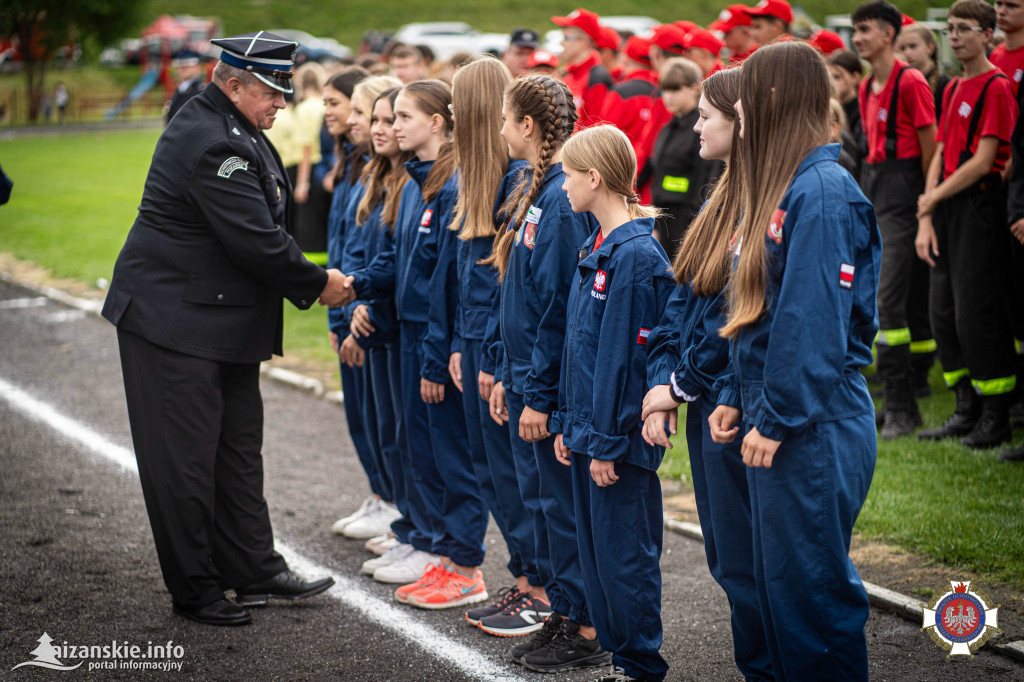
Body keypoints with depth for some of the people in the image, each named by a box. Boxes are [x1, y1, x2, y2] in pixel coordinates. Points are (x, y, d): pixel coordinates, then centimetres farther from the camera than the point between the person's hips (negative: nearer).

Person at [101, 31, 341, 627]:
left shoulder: (231, 131, 11)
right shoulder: (215, 144, -22)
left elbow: (259, 234, 17)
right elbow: (256, 243, -23)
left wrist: (304, 280, 7)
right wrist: (317, 283, -10)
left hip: (224, 321, 11)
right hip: (176, 322, -11)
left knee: (239, 449, 15)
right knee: (185, 460, 0)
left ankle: (255, 571, 23)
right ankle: (195, 590, 8)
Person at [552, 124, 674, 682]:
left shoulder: (636, 257, -17)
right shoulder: (594, 249, 12)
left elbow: (625, 358, -19)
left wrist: (609, 441, -19)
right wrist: (566, 423, 15)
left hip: (620, 435, -9)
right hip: (588, 429, 9)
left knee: (623, 551, -1)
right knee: (594, 547, 14)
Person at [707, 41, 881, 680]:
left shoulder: (822, 191, -16)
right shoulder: (780, 187, 14)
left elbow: (815, 321, -21)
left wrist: (776, 418, -19)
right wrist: (736, 396, 14)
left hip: (816, 430, -10)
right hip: (776, 422, 10)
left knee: (811, 587, -3)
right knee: (777, 580, 15)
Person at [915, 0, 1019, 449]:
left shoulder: (996, 88, -9)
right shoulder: (953, 89, 17)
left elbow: (982, 162, -14)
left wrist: (932, 199, -6)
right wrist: (926, 221, 5)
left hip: (979, 206, -9)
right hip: (946, 210, 9)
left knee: (977, 314, -7)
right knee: (944, 314, 9)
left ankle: (996, 420, 2)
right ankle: (966, 410, 19)